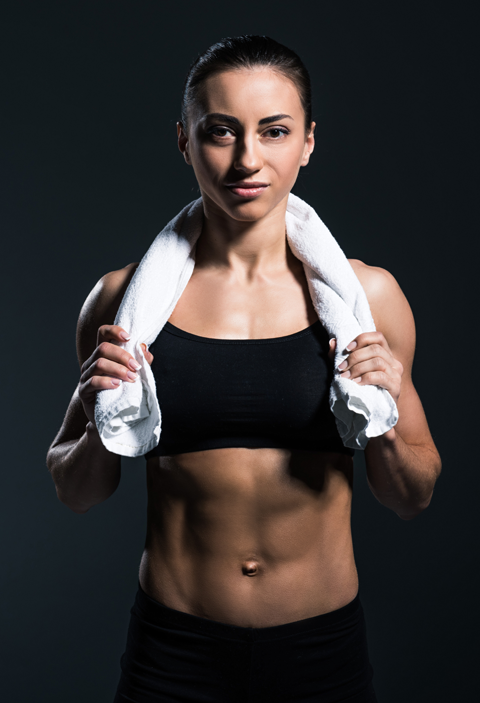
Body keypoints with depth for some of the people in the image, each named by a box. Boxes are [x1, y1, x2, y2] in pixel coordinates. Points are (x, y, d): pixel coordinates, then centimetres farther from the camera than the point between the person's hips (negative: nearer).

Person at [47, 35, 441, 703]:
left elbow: (413, 498, 2)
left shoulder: (365, 294, -7)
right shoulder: (124, 297, -7)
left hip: (324, 648, 1)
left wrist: (383, 427, -17)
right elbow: (76, 492, 4)